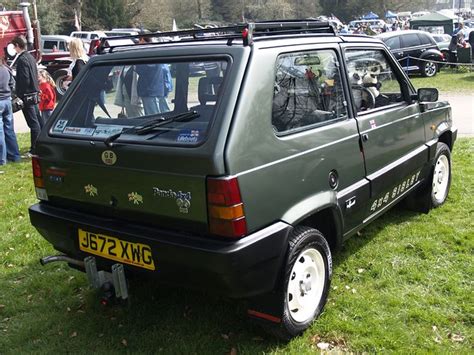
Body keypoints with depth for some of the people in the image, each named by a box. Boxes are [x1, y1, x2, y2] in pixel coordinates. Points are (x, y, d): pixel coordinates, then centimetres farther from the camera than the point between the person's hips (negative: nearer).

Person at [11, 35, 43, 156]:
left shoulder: (22, 59, -15)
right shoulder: (30, 57, 12)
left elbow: (24, 80, -20)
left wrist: (20, 95, -15)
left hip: (27, 96, -9)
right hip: (35, 94, 9)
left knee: (33, 124, -6)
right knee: (39, 121, 14)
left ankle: (35, 150, -2)